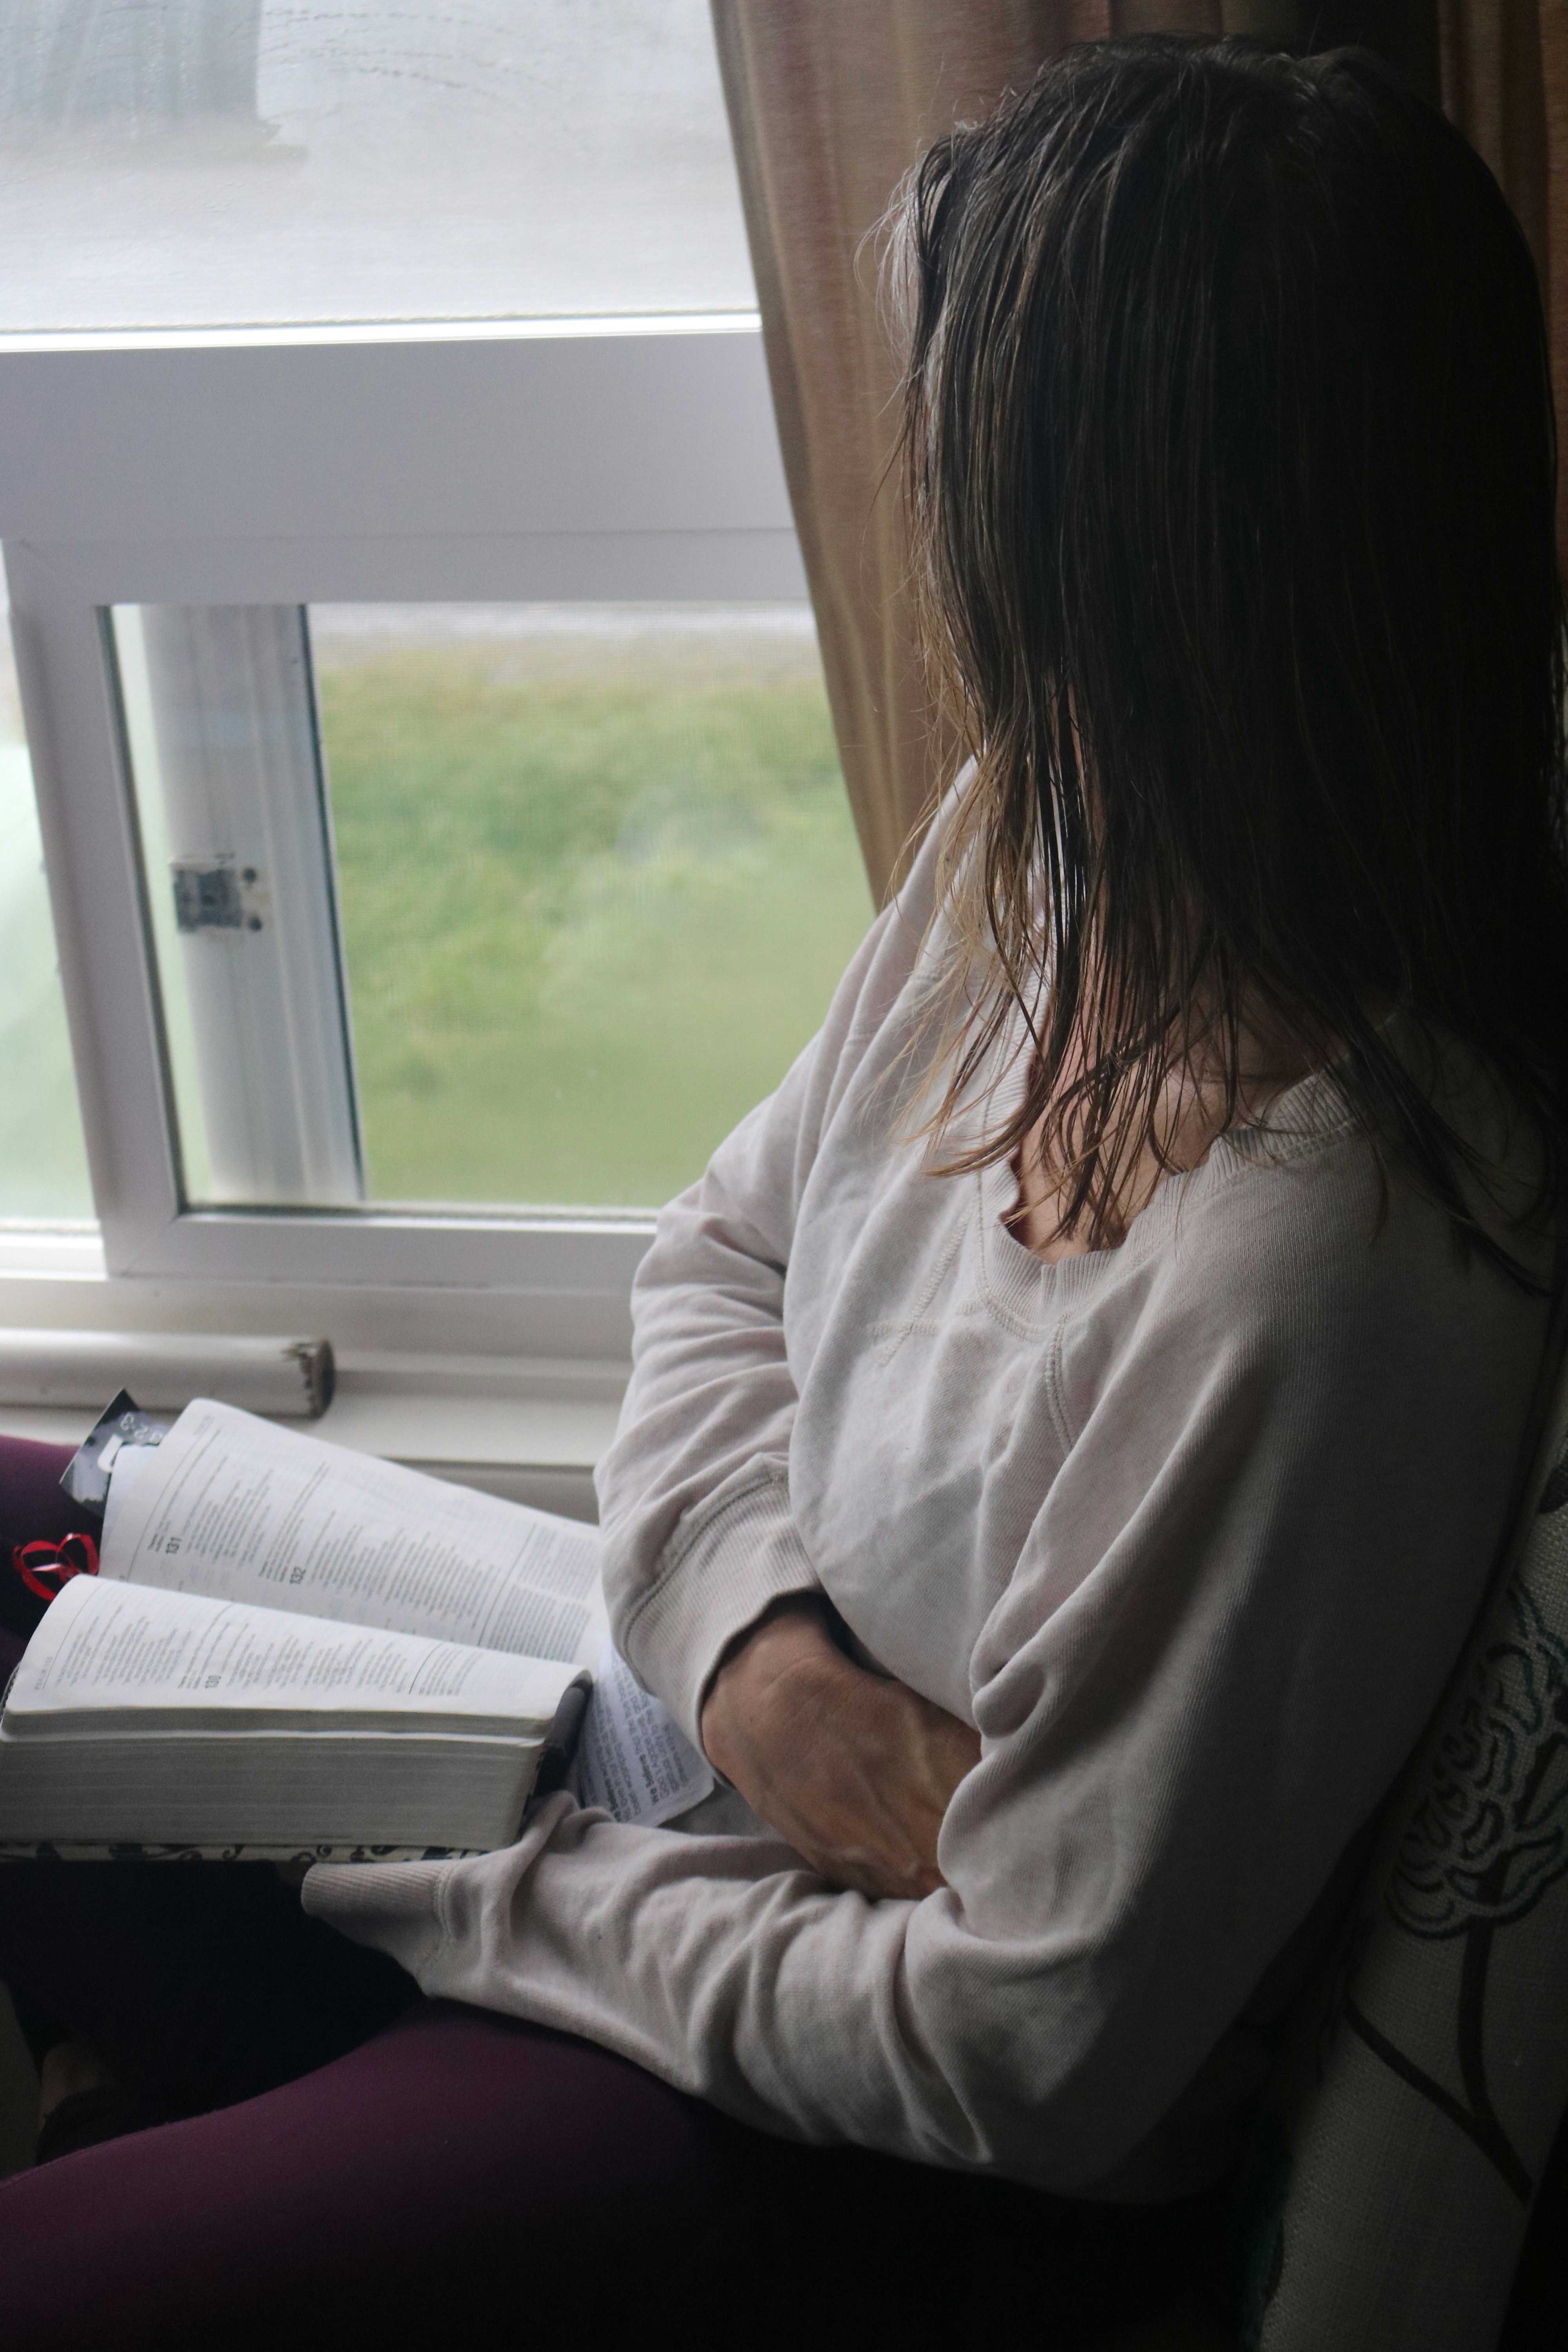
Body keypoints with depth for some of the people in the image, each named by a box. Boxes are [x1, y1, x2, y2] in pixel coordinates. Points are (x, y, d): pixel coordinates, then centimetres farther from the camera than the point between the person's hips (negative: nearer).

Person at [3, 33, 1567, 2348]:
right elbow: (723, 1249, 5)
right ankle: (286, 2111, 25)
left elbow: (1033, 2054, -26)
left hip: (904, 2144, -7)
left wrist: (450, 1881, -15)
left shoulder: (1310, 1266, -35)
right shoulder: (1032, 855, -9)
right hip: (717, 1724, 8)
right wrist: (755, 1624, -15)